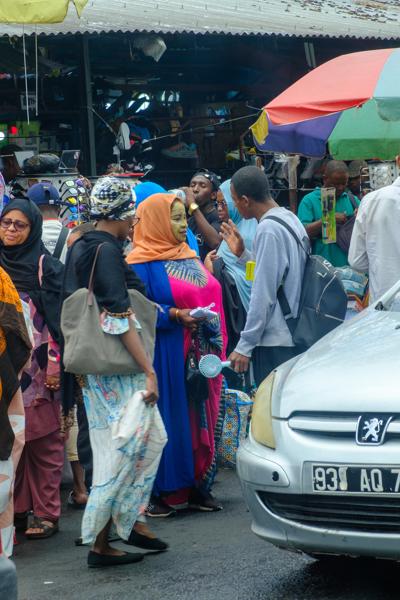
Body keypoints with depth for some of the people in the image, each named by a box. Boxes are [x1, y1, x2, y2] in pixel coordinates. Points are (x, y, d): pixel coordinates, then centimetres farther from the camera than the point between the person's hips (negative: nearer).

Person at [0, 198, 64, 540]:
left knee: (44, 441, -1)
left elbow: (57, 318, -7)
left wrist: (55, 366, -13)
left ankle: (46, 512, 4)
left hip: (37, 370, -4)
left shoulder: (46, 267, -2)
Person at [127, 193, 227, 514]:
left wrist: (217, 343, 11)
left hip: (201, 354, 7)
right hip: (167, 355, -7)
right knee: (168, 419, -6)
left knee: (201, 417, 8)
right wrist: (175, 315, -23)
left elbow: (211, 295, 21)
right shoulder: (143, 263, -7)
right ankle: (160, 492, 2)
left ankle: (198, 486, 16)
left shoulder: (191, 258, 16)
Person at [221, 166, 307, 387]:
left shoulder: (268, 230, -16)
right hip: (294, 337, 9)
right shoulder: (290, 218, 12)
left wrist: (245, 346, -14)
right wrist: (243, 254, 19)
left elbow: (263, 295, -18)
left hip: (275, 343, -9)